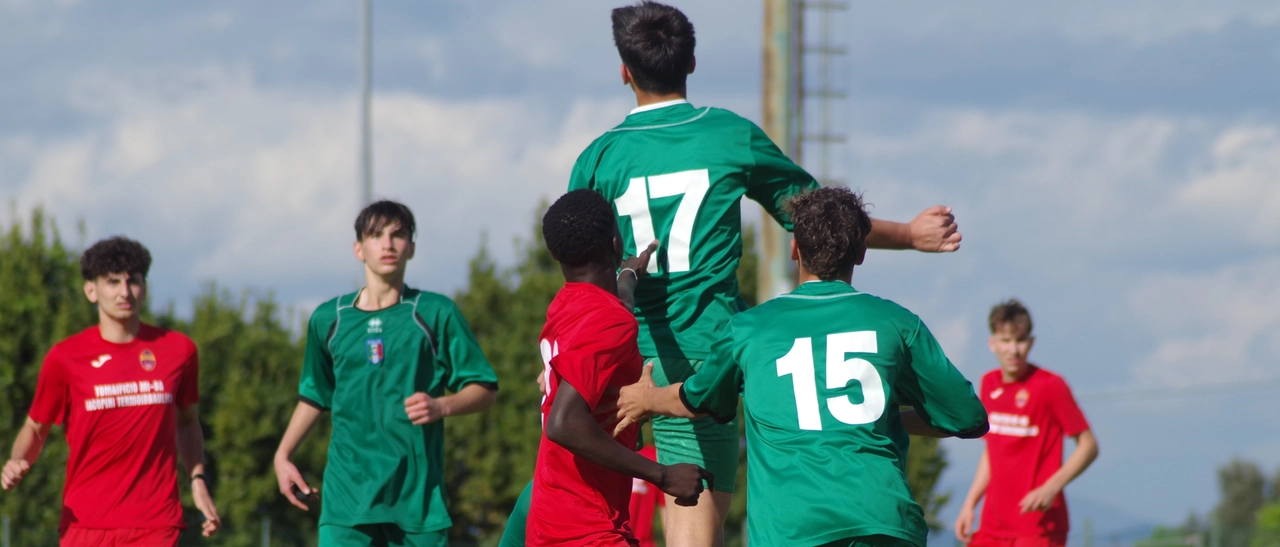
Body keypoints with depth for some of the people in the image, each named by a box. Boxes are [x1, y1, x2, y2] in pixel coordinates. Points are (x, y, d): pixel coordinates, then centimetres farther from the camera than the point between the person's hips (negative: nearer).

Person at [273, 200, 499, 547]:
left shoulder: (436, 313, 3)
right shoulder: (328, 319, 11)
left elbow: (485, 391, 4)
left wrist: (442, 406, -15)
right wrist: (283, 456, 20)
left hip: (418, 495, -1)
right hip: (347, 497, 1)